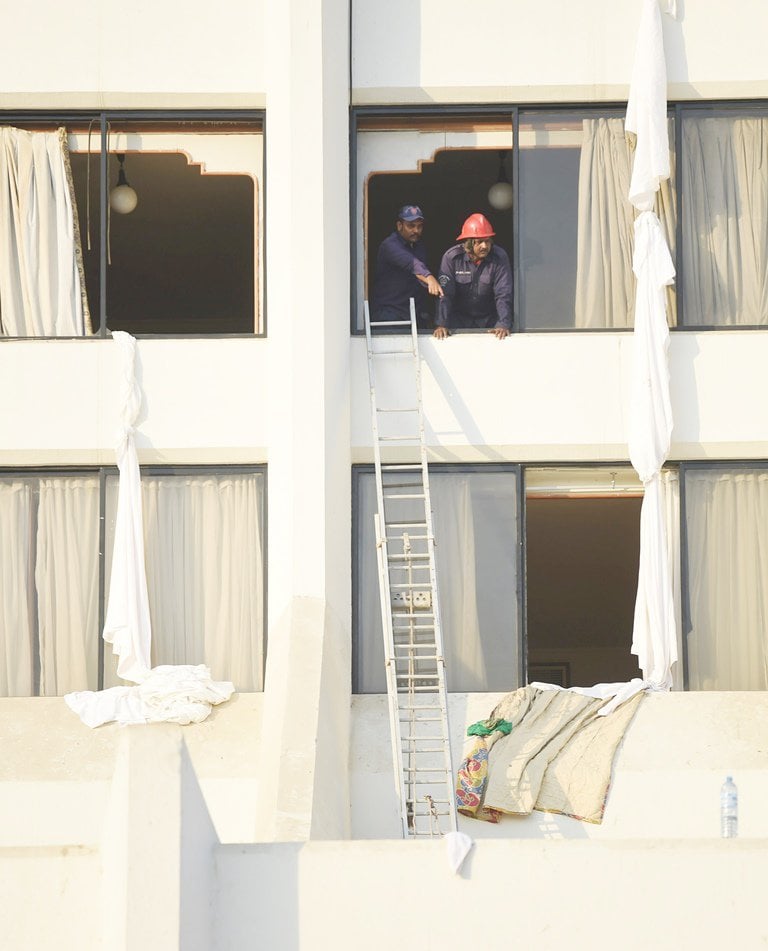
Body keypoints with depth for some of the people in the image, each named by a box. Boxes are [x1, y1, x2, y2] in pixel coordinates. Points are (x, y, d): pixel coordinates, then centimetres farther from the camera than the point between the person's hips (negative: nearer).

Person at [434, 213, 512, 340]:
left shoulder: (499, 257, -12)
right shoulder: (451, 257, -14)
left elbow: (503, 295, -14)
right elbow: (444, 294, -16)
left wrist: (504, 324, -25)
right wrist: (442, 324, -26)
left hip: (489, 320, 1)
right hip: (459, 318, 0)